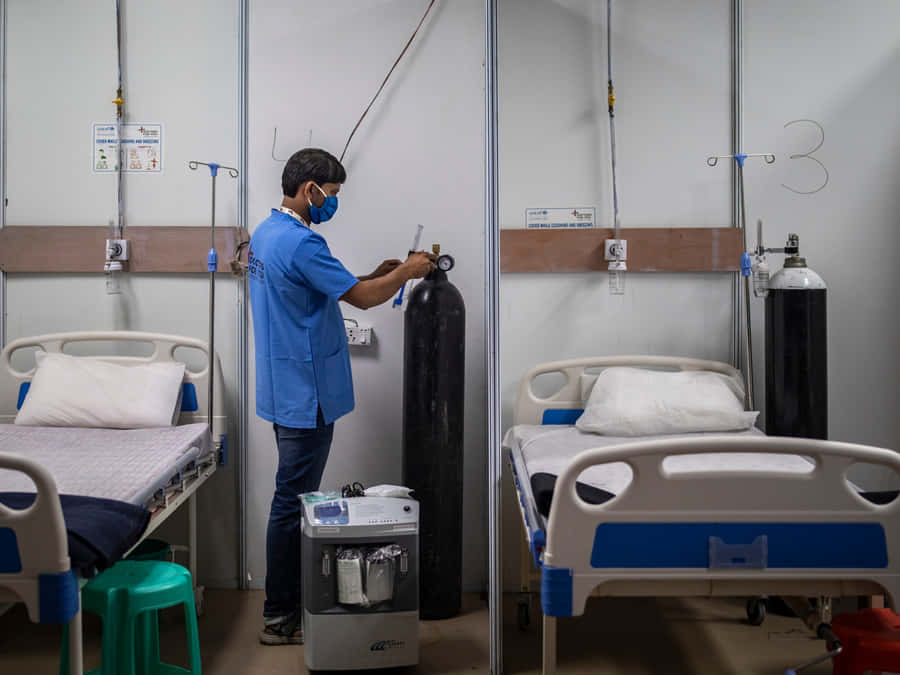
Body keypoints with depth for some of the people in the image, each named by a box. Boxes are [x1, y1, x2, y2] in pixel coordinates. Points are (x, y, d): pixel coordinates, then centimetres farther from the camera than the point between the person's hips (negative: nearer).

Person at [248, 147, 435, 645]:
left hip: (286, 392, 10)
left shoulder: (266, 233, 12)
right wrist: (407, 272, -3)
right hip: (305, 395, -10)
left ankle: (289, 601, 27)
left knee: (294, 498, 17)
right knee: (293, 503, -3)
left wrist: (374, 276, 13)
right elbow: (362, 298, -19)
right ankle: (279, 618, 6)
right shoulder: (300, 242, -20)